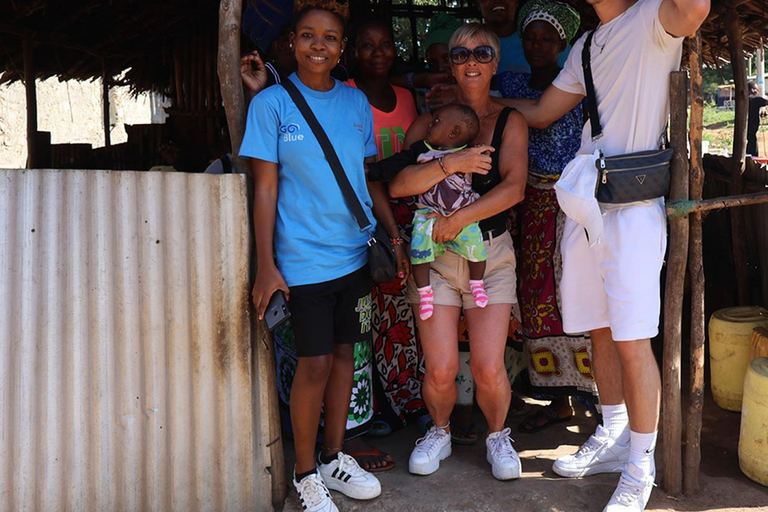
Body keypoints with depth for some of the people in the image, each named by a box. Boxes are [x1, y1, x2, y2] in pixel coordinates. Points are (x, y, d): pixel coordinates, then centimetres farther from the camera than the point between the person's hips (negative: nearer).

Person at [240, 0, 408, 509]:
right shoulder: (272, 103, -3)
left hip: (355, 251, 4)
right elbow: (266, 187, -5)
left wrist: (397, 238, 10)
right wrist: (266, 265, -10)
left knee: (344, 353, 11)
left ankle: (334, 456, 28)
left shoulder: (356, 102, 8)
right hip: (303, 255, -4)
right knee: (315, 363, -4)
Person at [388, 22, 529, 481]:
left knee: (489, 368, -8)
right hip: (435, 254, 1)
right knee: (440, 370, -5)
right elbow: (399, 185, -10)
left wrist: (459, 219, -19)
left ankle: (497, 434, 23)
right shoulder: (431, 120, 4)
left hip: (491, 253, 0)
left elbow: (513, 188, -13)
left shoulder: (510, 122, 2)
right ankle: (440, 431, 27)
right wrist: (451, 163, -22)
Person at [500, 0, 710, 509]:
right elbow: (541, 113, 26)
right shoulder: (587, 46, 19)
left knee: (632, 343, -3)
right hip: (585, 205, 7)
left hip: (634, 206, -7)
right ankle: (613, 439, 32)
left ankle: (641, 468, 12)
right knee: (601, 332, 15)